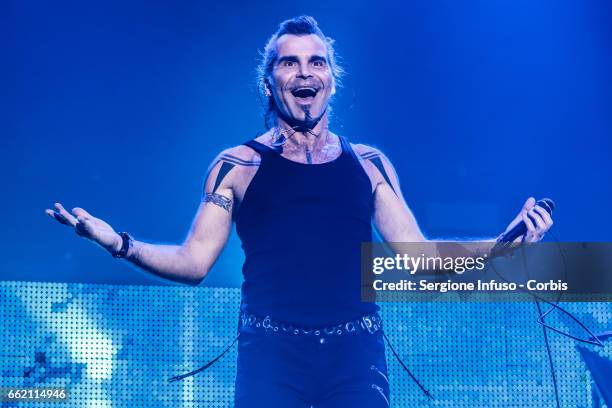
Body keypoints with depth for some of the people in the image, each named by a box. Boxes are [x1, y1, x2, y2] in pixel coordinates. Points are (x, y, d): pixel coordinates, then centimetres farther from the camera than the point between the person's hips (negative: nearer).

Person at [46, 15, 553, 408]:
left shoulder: (369, 164, 13)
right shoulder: (237, 166, 7)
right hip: (271, 352, -1)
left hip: (356, 354, 2)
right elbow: (194, 263, 3)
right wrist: (120, 244, -12)